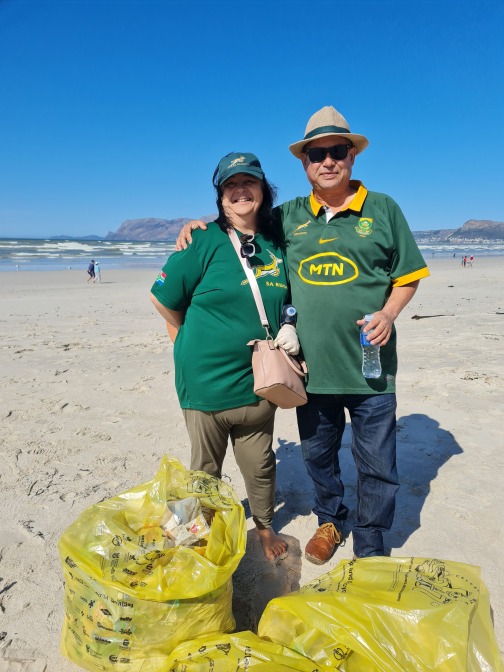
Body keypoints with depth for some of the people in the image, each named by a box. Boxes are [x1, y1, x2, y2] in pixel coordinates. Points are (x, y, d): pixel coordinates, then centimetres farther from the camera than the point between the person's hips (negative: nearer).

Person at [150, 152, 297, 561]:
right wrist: (193, 342, 5)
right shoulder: (206, 241, -11)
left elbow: (286, 299, 18)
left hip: (257, 379, 4)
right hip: (206, 379, -3)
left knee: (260, 464, 17)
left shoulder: (277, 242, 3)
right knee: (206, 467, 15)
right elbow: (164, 298, -5)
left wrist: (288, 328, -1)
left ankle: (264, 526, 41)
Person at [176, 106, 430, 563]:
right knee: (318, 453, 18)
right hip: (310, 365, 2)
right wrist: (198, 226, 3)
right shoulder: (287, 216, 7)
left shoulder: (382, 209, 2)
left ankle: (370, 548, 30)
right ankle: (330, 521, 44)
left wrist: (389, 313, -12)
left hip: (369, 364, -2)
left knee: (377, 463, 8)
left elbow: (407, 276, 5)